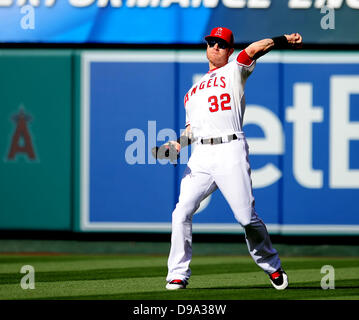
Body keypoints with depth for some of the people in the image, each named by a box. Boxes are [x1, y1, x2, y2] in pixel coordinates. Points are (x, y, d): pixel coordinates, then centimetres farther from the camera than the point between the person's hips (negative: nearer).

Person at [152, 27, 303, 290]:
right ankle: (178, 275, -4)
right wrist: (177, 145, 5)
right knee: (182, 212, -10)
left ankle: (272, 267, 13)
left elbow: (253, 50, -4)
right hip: (200, 157, 5)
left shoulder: (234, 72, 13)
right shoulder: (193, 90, 27)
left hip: (231, 152, -5)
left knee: (247, 217, -7)